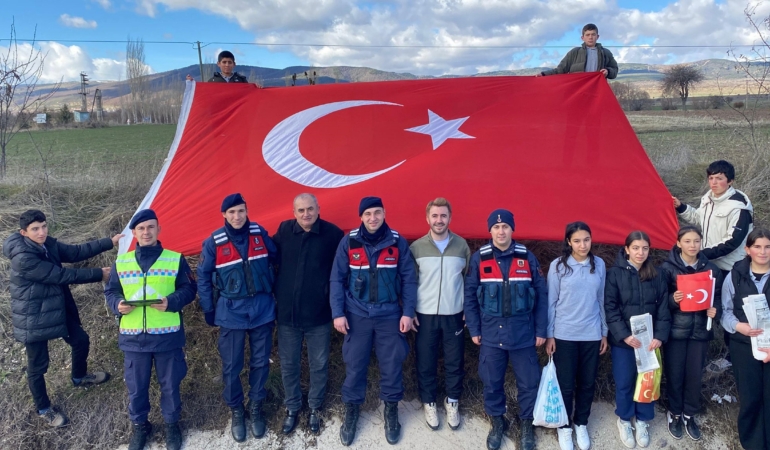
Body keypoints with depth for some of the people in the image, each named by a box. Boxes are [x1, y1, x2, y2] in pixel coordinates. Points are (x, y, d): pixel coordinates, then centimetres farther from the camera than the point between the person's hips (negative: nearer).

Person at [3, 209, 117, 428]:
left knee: (81, 340, 21)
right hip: (33, 318, -8)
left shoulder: (48, 244, -5)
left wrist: (109, 242, -5)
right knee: (38, 365, 8)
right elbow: (61, 275, -28)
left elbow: (75, 252, 2)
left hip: (58, 309, 8)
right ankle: (43, 409, 30)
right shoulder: (23, 258, -30)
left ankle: (79, 377, 49)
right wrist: (98, 274, -21)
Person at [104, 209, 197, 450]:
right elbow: (110, 291, 11)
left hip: (168, 335, -1)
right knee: (136, 386, 14)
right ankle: (139, 425, 37)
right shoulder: (121, 262, 4)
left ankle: (171, 424, 34)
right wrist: (118, 304, -11)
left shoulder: (175, 259, -2)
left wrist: (171, 302, -18)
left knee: (170, 384, 12)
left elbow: (189, 289, 0)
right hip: (133, 336, 2)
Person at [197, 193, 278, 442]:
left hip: (262, 309, 1)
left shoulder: (260, 233, -5)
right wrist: (209, 311, 2)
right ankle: (236, 411, 28)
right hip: (231, 313, -1)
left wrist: (273, 292, 10)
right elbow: (203, 278, 1)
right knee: (231, 366, 7)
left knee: (260, 362, 11)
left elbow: (275, 260, 9)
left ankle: (256, 408, 30)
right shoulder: (214, 242, -8)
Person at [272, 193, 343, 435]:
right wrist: (277, 293, 8)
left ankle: (315, 408, 34)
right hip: (287, 312, 2)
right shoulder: (284, 230, -4)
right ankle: (292, 408, 35)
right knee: (288, 364, 14)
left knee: (319, 364, 12)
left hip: (319, 314, -2)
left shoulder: (333, 233, -11)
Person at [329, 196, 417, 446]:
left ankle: (391, 412, 29)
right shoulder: (348, 242, -4)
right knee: (354, 366, 8)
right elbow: (337, 279, -2)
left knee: (391, 365, 9)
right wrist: (338, 313, -7)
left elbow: (408, 279, 0)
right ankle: (351, 412, 27)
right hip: (357, 315, 0)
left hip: (390, 315, 0)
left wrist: (407, 312, -5)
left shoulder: (397, 242, -3)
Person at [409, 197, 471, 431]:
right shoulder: (416, 247, -4)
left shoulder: (462, 245, -1)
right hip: (425, 315, 0)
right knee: (425, 362, 9)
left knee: (455, 362, 10)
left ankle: (452, 401, 30)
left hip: (454, 315, 1)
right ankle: (429, 402, 28)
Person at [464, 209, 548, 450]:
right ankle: (497, 422, 34)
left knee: (529, 382, 8)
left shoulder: (527, 258, -2)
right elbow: (470, 296, 1)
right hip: (490, 334, 0)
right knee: (492, 382, 12)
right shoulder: (479, 258, -3)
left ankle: (527, 424, 31)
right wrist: (474, 330, 0)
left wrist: (541, 330, 0)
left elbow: (541, 295, 1)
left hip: (523, 333, 0)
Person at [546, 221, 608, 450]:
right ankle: (564, 426, 25)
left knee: (588, 383, 13)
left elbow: (601, 300, 8)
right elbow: (551, 302, -3)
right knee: (565, 384, 6)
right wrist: (549, 334, -4)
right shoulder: (558, 265, -8)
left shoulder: (599, 264, 1)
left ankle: (581, 423, 33)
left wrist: (604, 332, 10)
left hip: (592, 335, 3)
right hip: (564, 335, -2)